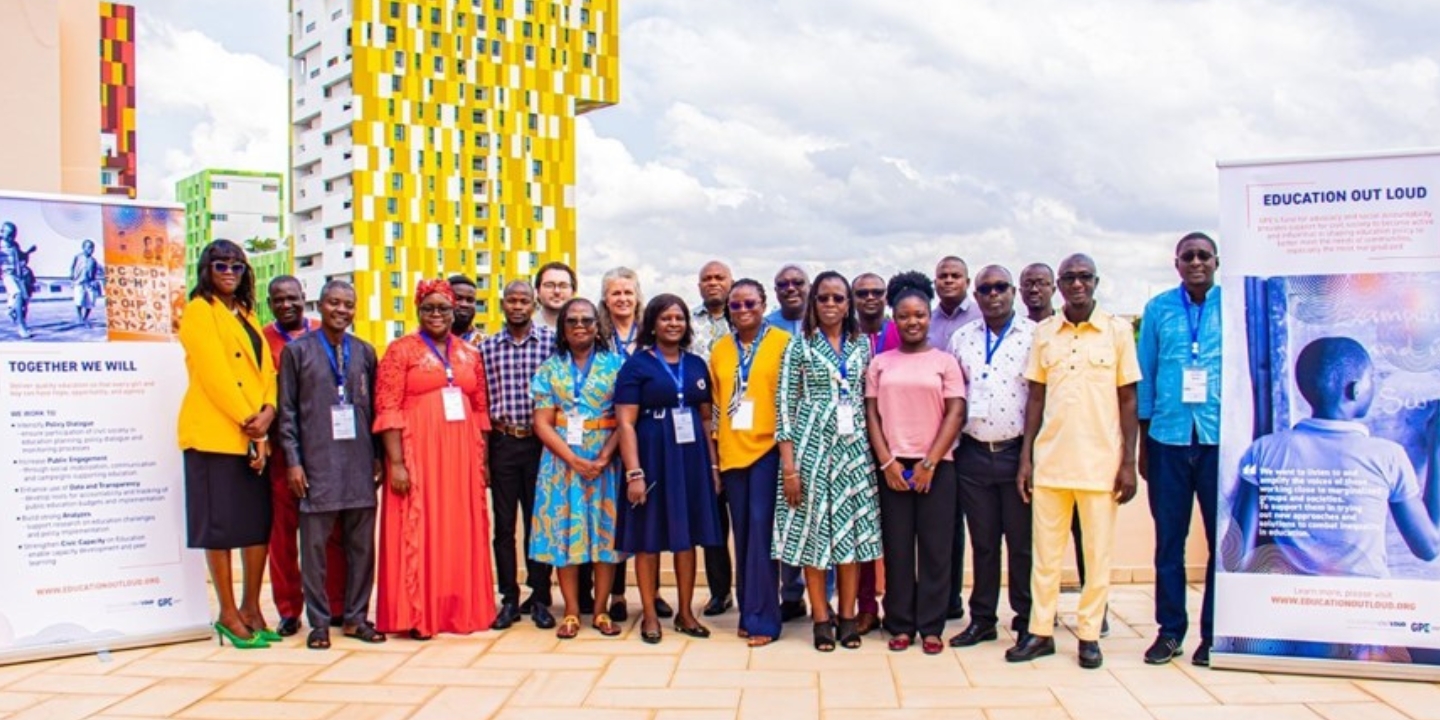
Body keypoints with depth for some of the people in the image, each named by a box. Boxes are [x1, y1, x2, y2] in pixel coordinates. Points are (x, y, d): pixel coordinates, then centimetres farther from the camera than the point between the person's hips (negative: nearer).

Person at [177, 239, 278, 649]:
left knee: (260, 522, 8)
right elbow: (214, 374, -12)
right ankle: (228, 615, 8)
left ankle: (251, 608, 18)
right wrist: (250, 425, -14)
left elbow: (267, 370, 11)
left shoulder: (247, 315, 19)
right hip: (215, 434, -7)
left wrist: (267, 412, -8)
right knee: (220, 525, -1)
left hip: (254, 435, 7)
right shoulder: (199, 311, -2)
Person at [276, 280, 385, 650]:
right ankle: (319, 622, 13)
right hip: (316, 462, -2)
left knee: (362, 544, 6)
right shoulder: (297, 351, 4)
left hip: (359, 462, 3)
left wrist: (377, 456, 6)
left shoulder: (365, 352, 11)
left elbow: (374, 407, 12)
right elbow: (287, 411, 2)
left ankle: (356, 617, 18)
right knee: (315, 544, 2)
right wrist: (293, 461, -4)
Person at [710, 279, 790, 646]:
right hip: (732, 452, 4)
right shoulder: (720, 350, 11)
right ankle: (749, 612, 21)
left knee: (761, 529, -7)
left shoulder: (783, 342, -2)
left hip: (768, 449, -4)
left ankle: (761, 618, 2)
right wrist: (713, 458, 11)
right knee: (743, 533, 10)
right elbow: (714, 405, 14)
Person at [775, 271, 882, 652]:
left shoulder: (862, 345, 8)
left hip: (853, 445, 3)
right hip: (812, 444, -3)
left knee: (852, 527, 5)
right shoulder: (800, 345, -1)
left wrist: (874, 447, 3)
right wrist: (788, 465, -10)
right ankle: (821, 619, 12)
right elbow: (784, 404, -4)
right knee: (813, 525, 2)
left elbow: (870, 398, 12)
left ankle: (848, 616, 16)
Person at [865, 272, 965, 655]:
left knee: (935, 547, 1)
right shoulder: (880, 364, 9)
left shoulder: (945, 361, 5)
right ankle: (900, 625, 12)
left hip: (936, 465, -1)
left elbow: (955, 413, -1)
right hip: (892, 465, 1)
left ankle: (931, 627, 10)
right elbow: (871, 414, 5)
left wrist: (930, 462, -9)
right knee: (896, 547, 3)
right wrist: (886, 461, -6)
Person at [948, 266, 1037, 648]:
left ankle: (1027, 621, 17)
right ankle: (982, 619, 21)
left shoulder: (1034, 335, -3)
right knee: (982, 541, 11)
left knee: (1023, 541, 5)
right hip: (973, 454, 3)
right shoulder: (961, 338, 9)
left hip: (1017, 453, -3)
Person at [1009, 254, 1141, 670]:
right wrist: (1025, 458, 3)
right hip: (1049, 460, 2)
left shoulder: (1117, 331, 1)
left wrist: (1128, 462, -4)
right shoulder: (1044, 333, 6)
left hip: (1100, 461, -2)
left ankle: (1089, 635, 18)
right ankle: (1040, 632, 17)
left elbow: (1128, 400, 1)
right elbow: (1035, 398, 8)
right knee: (1045, 552, 8)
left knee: (1097, 553, 6)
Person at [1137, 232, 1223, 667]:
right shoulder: (1158, 309, 8)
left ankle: (1214, 633, 17)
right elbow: (1145, 377, 9)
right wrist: (1142, 445, 8)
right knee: (1169, 538, 7)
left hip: (1222, 439, -1)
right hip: (1168, 439, 1)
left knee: (1223, 538, 4)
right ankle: (1169, 630, 17)